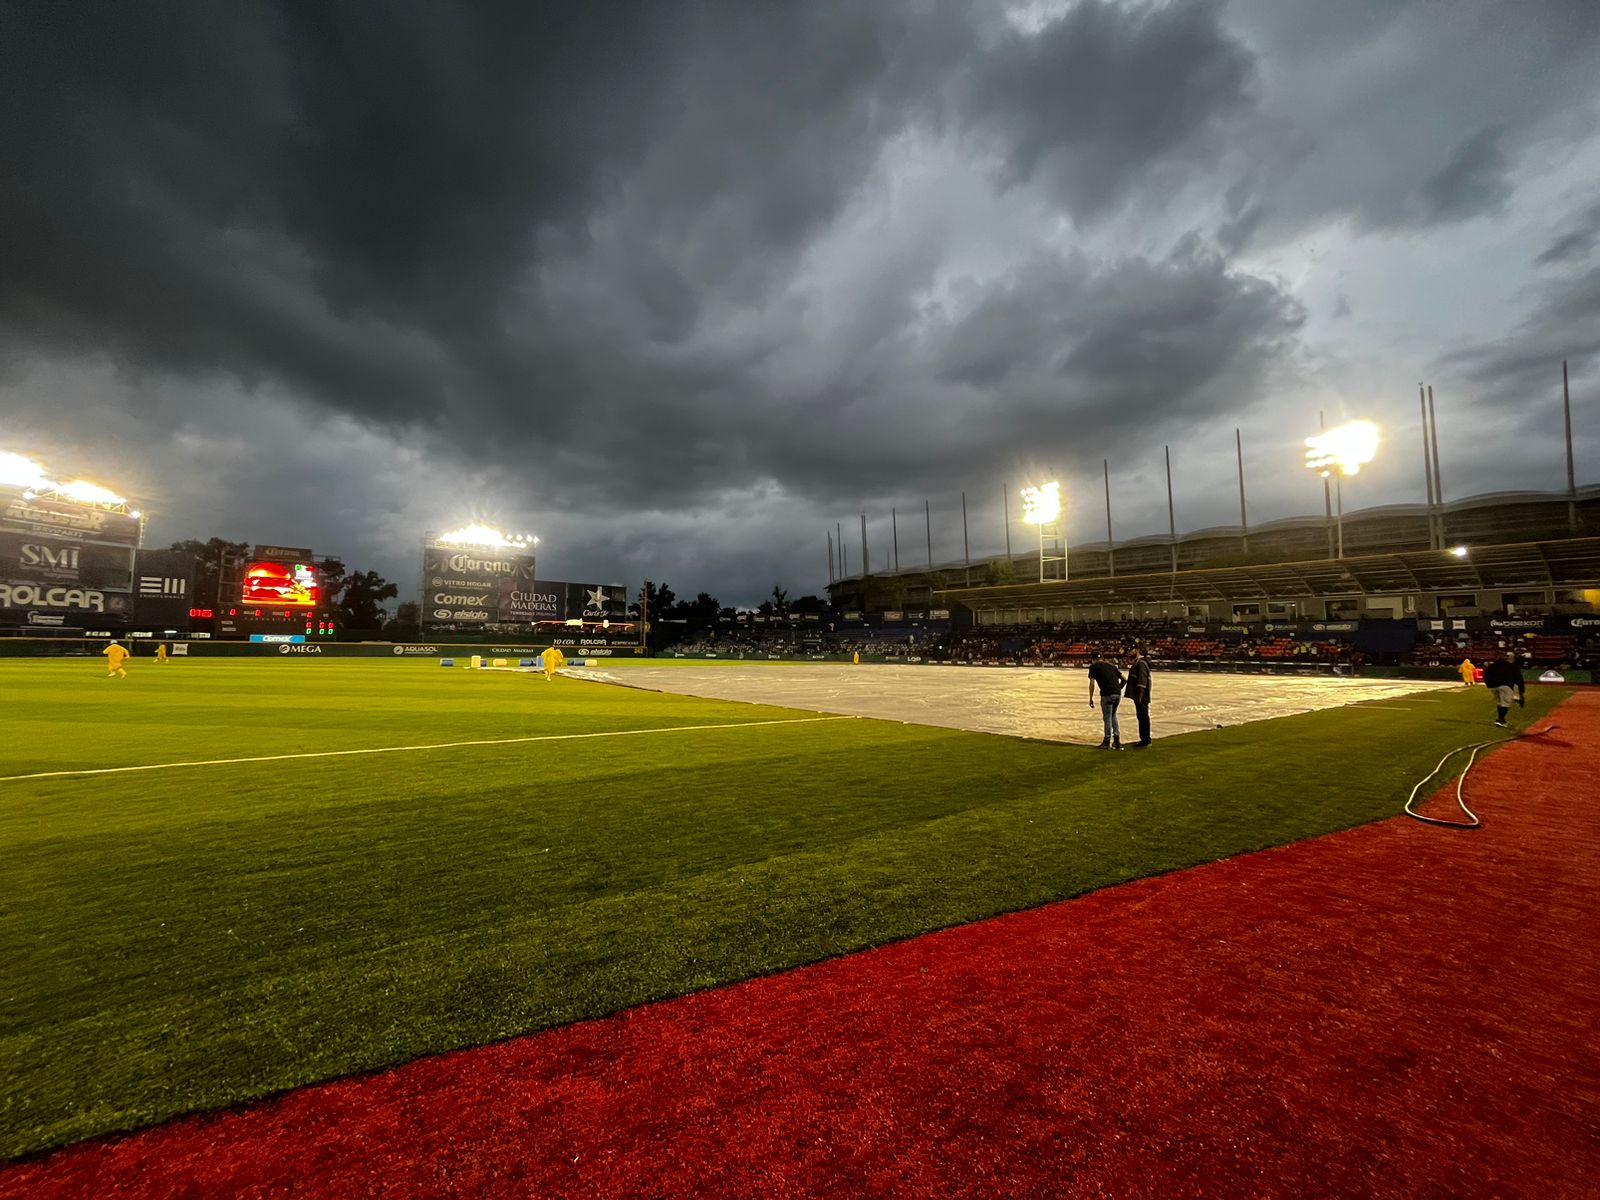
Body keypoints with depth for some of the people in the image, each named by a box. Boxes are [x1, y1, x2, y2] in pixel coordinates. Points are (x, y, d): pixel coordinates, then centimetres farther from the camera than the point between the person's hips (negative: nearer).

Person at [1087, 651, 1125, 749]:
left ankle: (1107, 742, 11)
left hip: (1107, 694, -5)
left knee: (1107, 718, 5)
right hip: (1118, 694, 5)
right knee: (1113, 716, 20)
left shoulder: (1093, 667, 4)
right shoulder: (1111, 666, 21)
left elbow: (1092, 684, -3)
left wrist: (1091, 698, 2)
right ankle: (1117, 740, 16)